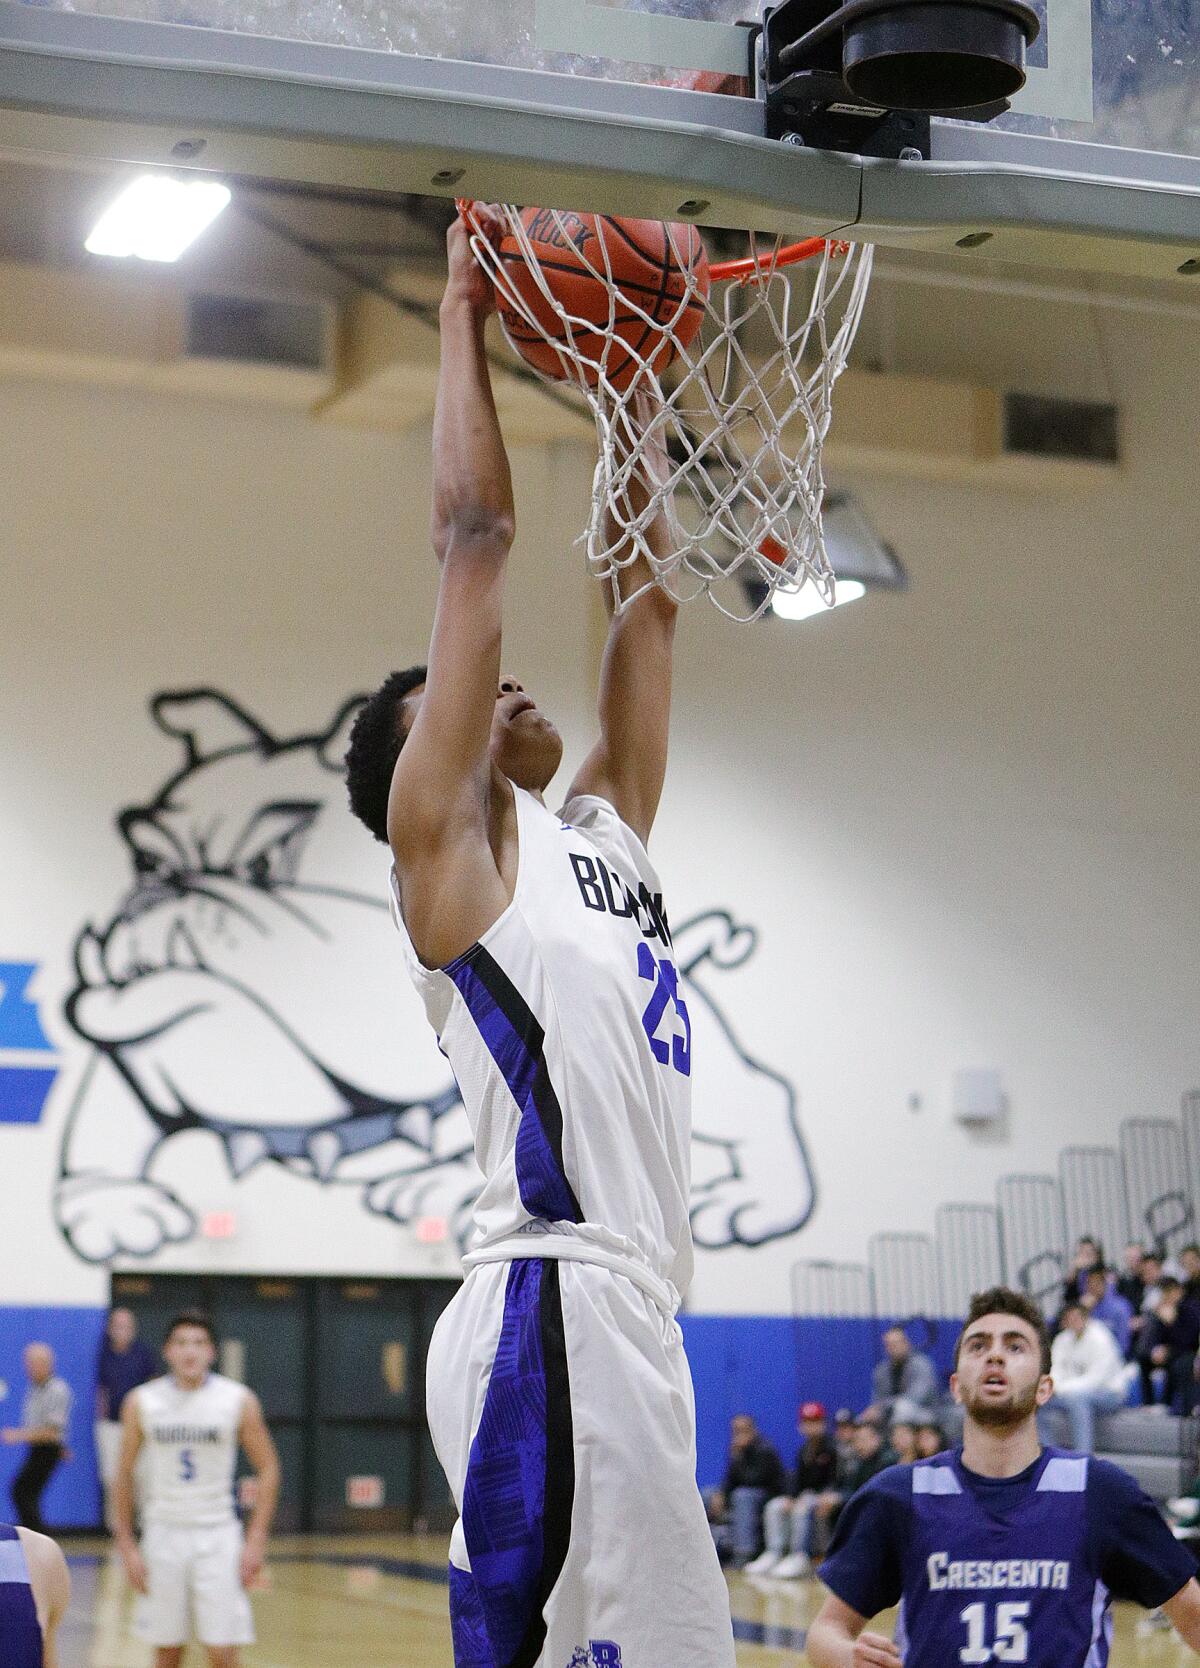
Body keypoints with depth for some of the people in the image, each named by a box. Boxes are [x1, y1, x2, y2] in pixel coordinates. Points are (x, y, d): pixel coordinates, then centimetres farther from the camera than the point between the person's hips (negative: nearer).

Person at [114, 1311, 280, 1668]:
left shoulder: (239, 1401, -5)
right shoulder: (141, 1402, -1)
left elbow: (267, 1468, 1)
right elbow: (124, 1475, 6)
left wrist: (256, 1541, -5)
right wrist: (126, 1544, 1)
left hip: (218, 1535, -1)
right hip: (164, 1534, 1)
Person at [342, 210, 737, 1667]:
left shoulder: (599, 834, 23)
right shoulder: (444, 845, 2)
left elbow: (647, 595, 25)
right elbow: (475, 534, 0)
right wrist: (462, 312, 8)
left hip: (623, 1313, 9)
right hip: (550, 1317, -9)